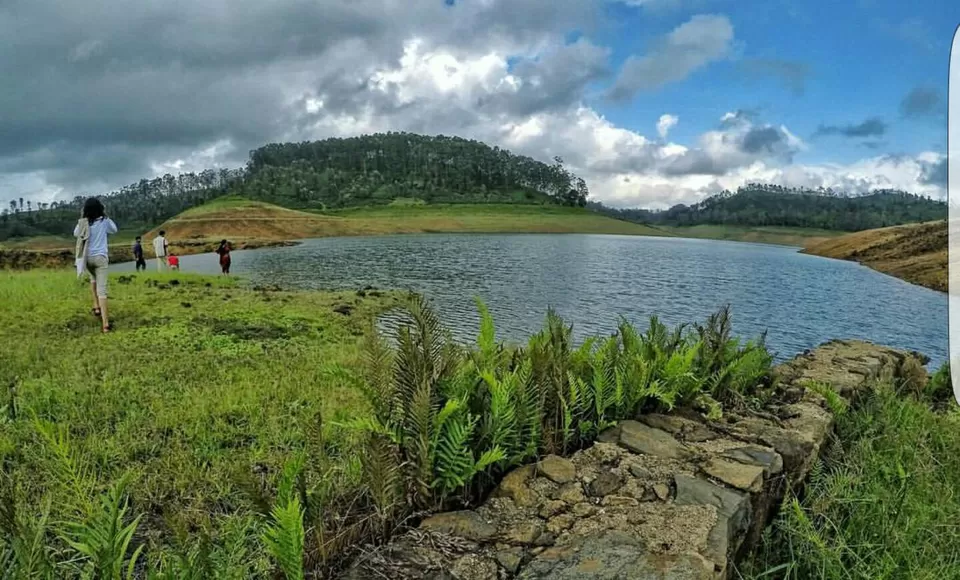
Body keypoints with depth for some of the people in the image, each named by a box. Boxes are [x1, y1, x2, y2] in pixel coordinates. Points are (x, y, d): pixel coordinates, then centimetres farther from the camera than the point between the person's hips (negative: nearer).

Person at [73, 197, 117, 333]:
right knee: (102, 289, -8)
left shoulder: (83, 222, -2)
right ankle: (105, 323, -13)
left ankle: (96, 306, 26)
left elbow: (75, 234, 18)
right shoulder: (104, 221, -4)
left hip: (87, 257, 2)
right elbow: (114, 230, 17)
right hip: (101, 257, -2)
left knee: (93, 278, 35)